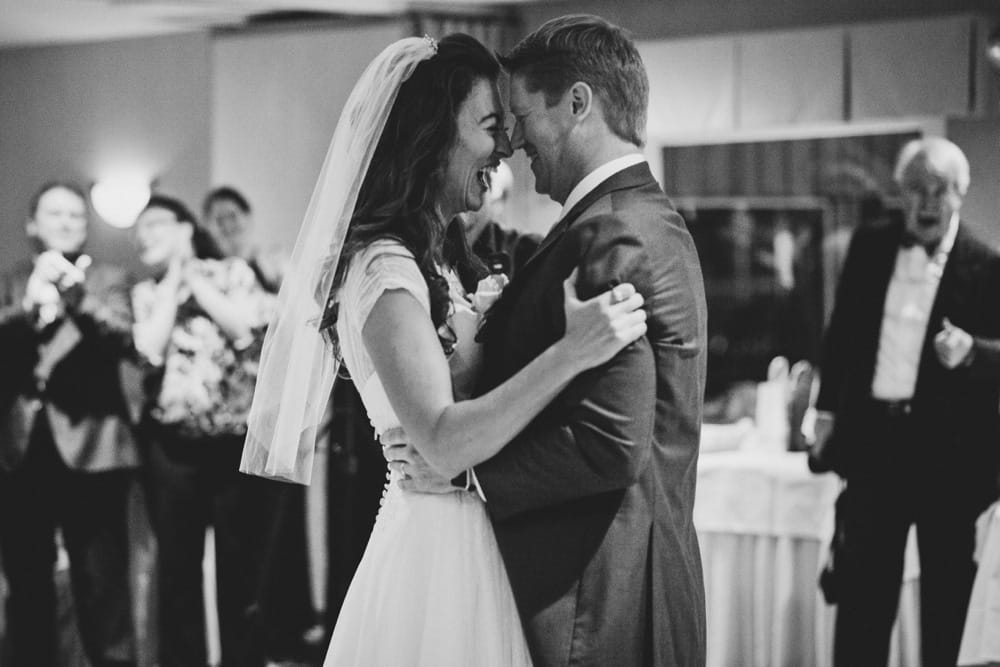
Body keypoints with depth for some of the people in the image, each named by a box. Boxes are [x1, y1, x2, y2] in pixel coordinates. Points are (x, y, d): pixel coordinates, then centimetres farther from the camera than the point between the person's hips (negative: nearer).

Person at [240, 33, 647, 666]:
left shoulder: (445, 257, 12)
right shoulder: (386, 270, -17)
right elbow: (444, 442, -26)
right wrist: (570, 353, -34)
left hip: (476, 549, 9)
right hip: (439, 555, -9)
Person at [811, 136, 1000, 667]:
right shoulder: (868, 247, 5)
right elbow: (841, 334, 14)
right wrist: (828, 412, 11)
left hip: (949, 447, -2)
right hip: (874, 436, 3)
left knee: (945, 597, 7)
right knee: (861, 590, 5)